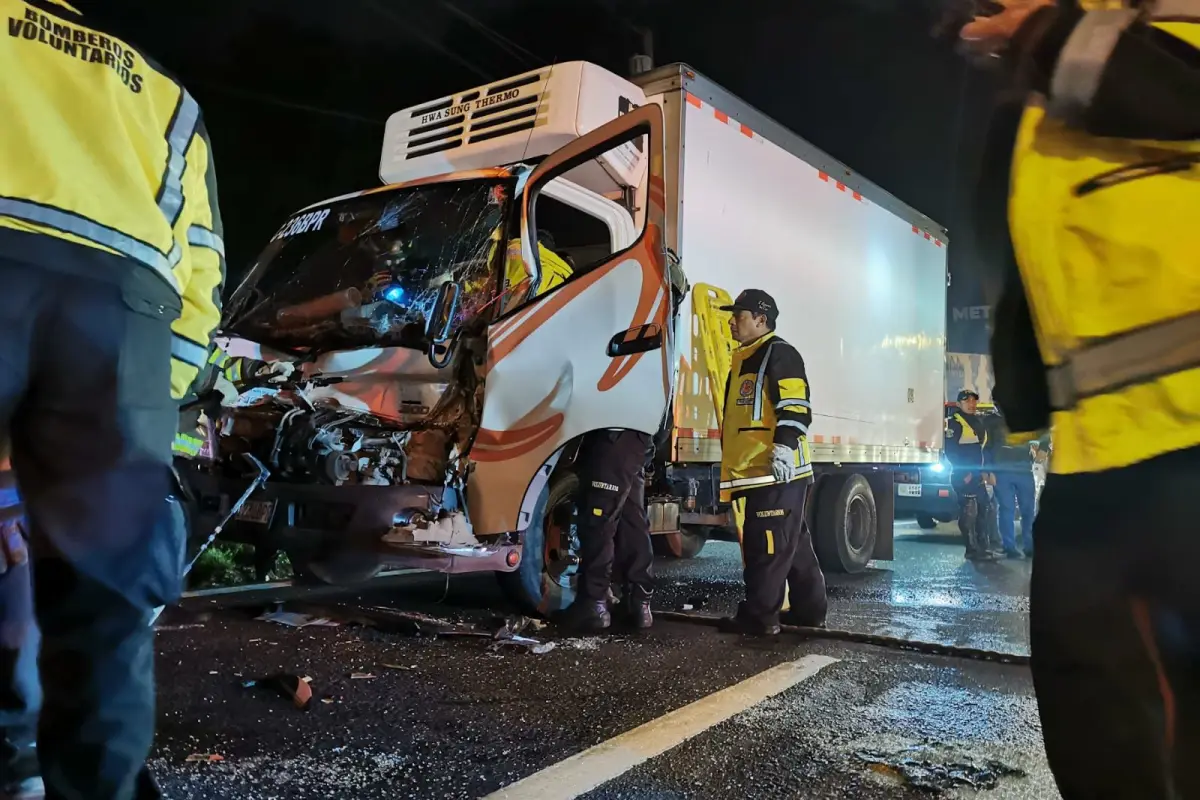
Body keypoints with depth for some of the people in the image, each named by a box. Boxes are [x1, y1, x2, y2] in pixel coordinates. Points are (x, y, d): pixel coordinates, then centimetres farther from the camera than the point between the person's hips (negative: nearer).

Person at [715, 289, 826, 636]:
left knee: (767, 546, -6)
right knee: (793, 543, 14)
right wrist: (732, 467, 29)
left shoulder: (779, 354, -6)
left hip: (777, 472, -10)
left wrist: (785, 445, -26)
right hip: (754, 473, 10)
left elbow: (795, 406, -17)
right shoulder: (744, 360, 25)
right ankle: (809, 609, 22)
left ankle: (759, 615, 0)